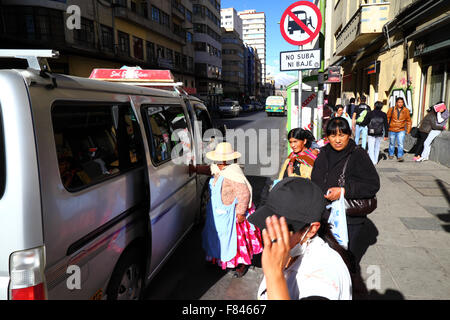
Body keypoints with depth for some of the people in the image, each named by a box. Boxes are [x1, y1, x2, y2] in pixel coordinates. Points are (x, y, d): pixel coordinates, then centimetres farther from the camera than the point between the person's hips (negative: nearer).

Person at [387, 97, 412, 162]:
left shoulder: (406, 110, 0)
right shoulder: (392, 109, -5)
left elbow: (409, 121, 9)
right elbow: (387, 118, 5)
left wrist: (408, 130, 5)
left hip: (401, 130, 0)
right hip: (392, 130, 1)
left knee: (400, 144, -12)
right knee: (392, 143, 14)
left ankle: (400, 156, -8)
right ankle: (391, 154, 33)